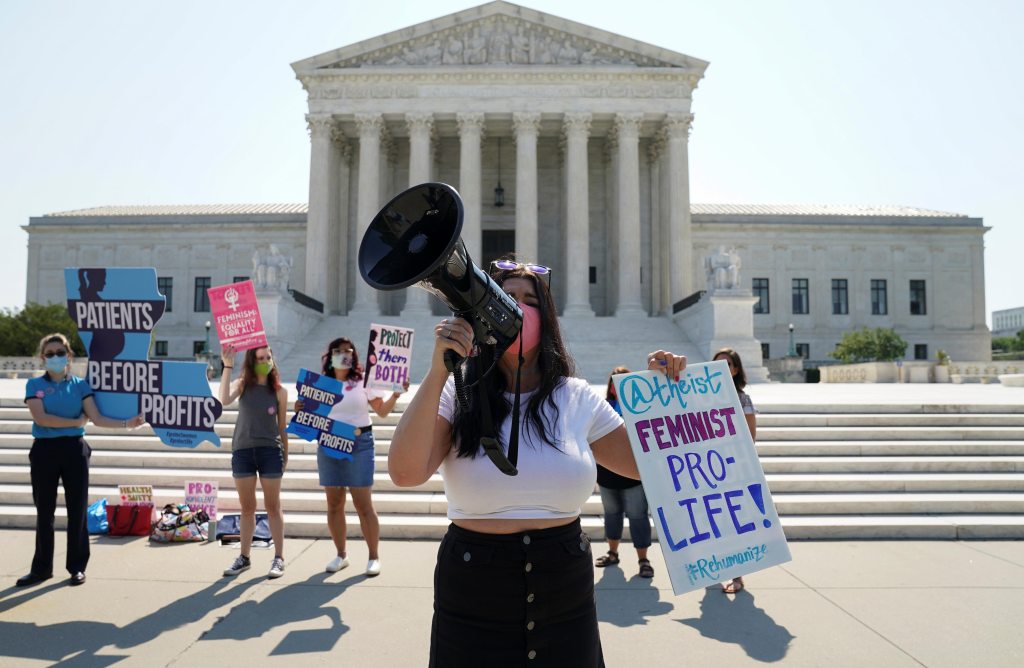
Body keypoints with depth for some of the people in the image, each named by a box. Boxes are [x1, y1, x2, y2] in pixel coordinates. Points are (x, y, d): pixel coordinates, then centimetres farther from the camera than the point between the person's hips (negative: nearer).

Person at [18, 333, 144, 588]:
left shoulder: (80, 384, 5)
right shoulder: (35, 385, 2)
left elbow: (97, 418, -3)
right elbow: (40, 418, -13)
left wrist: (127, 423, -15)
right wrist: (76, 421, -9)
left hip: (74, 450, 0)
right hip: (44, 451, 0)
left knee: (77, 510, 3)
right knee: (44, 512, 8)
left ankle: (77, 567, 14)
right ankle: (41, 568, 20)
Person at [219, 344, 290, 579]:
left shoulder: (279, 391, 1)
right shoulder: (242, 384, 2)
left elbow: (282, 425, 7)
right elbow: (224, 400, -19)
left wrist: (285, 455, 8)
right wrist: (227, 366, -21)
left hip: (270, 451, -1)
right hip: (242, 451, 2)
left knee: (273, 506, 4)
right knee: (247, 507, 11)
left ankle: (279, 558, 10)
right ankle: (244, 557, 22)